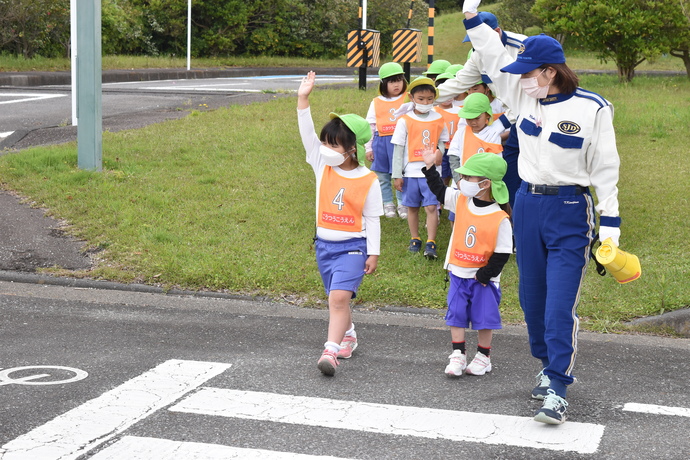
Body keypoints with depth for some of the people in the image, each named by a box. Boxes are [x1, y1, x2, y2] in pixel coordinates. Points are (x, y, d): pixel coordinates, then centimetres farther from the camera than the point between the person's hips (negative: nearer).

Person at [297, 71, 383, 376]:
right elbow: (308, 136, -7)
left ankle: (330, 351, -22)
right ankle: (348, 335, 40)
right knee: (337, 298, 17)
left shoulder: (368, 181, -9)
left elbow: (372, 220, -4)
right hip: (324, 244, 5)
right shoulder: (323, 166, 1)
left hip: (353, 246, -5)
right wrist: (303, 100, -16)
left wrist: (373, 253, -3)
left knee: (339, 297, -18)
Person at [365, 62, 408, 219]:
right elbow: (370, 126, 10)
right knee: (382, 176, 9)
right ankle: (388, 204, 24)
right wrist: (368, 148, 9)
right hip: (382, 143, 2)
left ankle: (403, 204, 17)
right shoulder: (376, 103, 6)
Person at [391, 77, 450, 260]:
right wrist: (397, 175, -2)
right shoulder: (405, 121, -4)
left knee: (432, 207, -8)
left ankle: (430, 244, -4)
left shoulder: (438, 120, 2)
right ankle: (415, 240, 26)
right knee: (412, 207, 11)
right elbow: (398, 149, -1)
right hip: (411, 172, 0)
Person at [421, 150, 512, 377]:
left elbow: (502, 252, -16)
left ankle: (483, 356, 22)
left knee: (484, 318, 7)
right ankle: (457, 355, 16)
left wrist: (484, 275, -15)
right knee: (456, 315, 6)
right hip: (458, 273, 5)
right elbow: (440, 191, 15)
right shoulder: (460, 200, -3)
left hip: (483, 277, -4)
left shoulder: (500, 218, -19)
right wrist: (430, 167, 9)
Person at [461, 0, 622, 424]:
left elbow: (605, 168, -6)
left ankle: (557, 390, -6)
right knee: (532, 298, 12)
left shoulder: (592, 110, -10)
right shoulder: (526, 97, 4)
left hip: (570, 211, -6)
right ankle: (551, 366, 30)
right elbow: (495, 59, 10)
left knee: (561, 304, -10)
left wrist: (610, 223, -6)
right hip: (528, 204, 6)